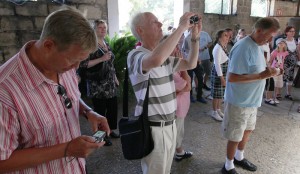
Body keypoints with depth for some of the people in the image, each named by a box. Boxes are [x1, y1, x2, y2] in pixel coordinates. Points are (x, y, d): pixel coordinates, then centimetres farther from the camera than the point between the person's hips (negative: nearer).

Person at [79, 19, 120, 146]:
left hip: (110, 84, 7)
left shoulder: (106, 44, 13)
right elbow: (83, 64, -20)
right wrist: (101, 59, -23)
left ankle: (110, 130, 33)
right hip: (97, 86, -7)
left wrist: (115, 78, 18)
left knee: (113, 107, 13)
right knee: (100, 110, 2)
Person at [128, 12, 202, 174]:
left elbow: (190, 64, 14)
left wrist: (195, 36, 1)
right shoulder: (135, 55, -18)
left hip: (170, 124, 8)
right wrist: (181, 27, -30)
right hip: (153, 128, -8)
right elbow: (156, 59, -40)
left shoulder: (164, 57, 9)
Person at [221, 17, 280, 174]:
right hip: (239, 101, -9)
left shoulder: (257, 46, 6)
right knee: (235, 136, 7)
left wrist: (267, 72, -3)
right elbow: (232, 77, -30)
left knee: (247, 130, 24)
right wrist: (262, 75, -27)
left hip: (251, 100, 9)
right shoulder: (243, 48, -24)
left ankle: (239, 157, 46)